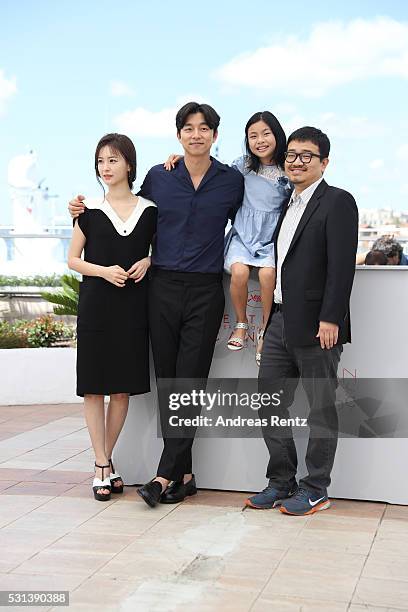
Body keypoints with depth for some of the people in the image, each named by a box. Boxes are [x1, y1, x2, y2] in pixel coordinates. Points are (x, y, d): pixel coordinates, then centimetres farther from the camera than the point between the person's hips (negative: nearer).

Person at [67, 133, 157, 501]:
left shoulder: (149, 210, 4)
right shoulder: (89, 210, 3)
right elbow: (73, 259, 6)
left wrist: (147, 262, -6)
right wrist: (104, 271, -11)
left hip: (133, 305, 1)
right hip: (96, 304, -1)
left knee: (123, 387, 4)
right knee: (94, 385, -2)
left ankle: (105, 461, 20)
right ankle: (102, 466, 8)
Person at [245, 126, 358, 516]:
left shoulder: (338, 202, -6)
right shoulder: (286, 205, 19)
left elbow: (342, 266, -14)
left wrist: (330, 319, -20)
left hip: (316, 325, -8)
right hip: (279, 321, 8)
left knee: (321, 408, 4)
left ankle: (315, 491, 14)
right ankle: (281, 482, 22)